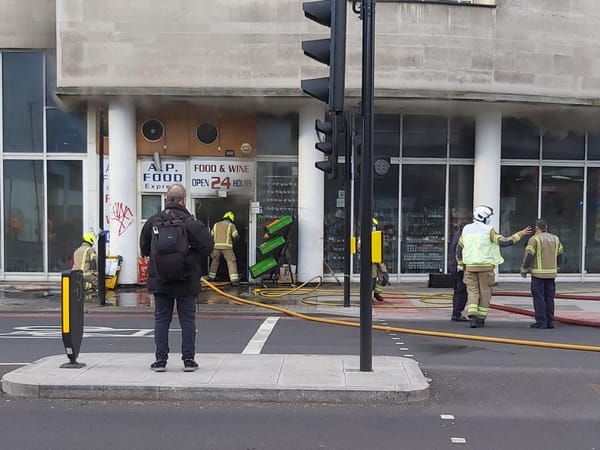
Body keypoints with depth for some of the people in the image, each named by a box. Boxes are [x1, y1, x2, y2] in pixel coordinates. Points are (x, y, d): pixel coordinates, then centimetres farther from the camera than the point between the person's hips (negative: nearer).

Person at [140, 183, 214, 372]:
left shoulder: (153, 221, 1)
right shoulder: (190, 222, -11)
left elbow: (144, 249, 9)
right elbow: (207, 245, -12)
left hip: (160, 280, 3)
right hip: (186, 281, -3)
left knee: (161, 319, 10)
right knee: (187, 319, 6)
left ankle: (161, 360, 11)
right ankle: (188, 360, 9)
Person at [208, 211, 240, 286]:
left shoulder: (216, 225, 15)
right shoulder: (231, 225, 3)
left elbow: (211, 235, 18)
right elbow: (236, 236, -2)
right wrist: (232, 239, 19)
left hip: (216, 246, 4)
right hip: (227, 247, -4)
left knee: (214, 262, 19)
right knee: (232, 262, -3)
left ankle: (211, 278, 27)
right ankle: (234, 280, -11)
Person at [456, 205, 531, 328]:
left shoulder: (466, 229, 8)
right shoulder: (488, 230, -6)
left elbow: (459, 249, 12)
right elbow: (504, 242, -14)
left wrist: (462, 264, 22)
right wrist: (520, 234, -4)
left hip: (470, 266, 3)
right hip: (485, 266, -3)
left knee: (472, 292, 4)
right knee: (485, 292, 9)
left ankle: (472, 317, -13)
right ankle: (481, 318, 12)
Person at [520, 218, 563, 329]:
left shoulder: (534, 239, -9)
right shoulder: (555, 238, 9)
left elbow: (528, 256, -13)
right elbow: (560, 255, 14)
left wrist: (524, 270, -2)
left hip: (538, 273, -5)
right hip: (551, 273, 6)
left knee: (539, 298, -2)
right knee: (549, 298, 9)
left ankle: (541, 322, -3)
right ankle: (550, 322, 10)